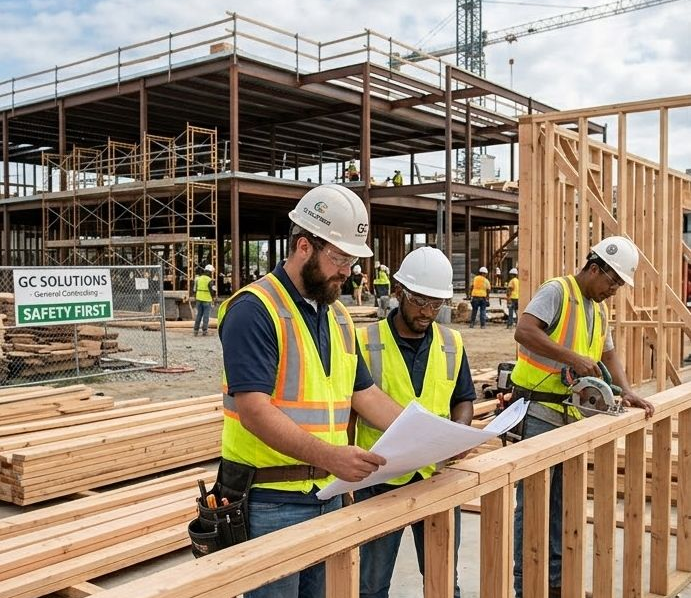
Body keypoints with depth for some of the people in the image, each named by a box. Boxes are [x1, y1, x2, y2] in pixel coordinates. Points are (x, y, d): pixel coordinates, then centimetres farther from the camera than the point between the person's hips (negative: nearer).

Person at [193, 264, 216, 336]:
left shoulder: (198, 278, 5)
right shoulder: (210, 280, -13)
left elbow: (195, 289, 9)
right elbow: (212, 291, -12)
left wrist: (195, 298, 20)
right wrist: (214, 298, 3)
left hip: (199, 299, 5)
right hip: (207, 300, -5)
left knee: (199, 315, 12)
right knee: (206, 315, 2)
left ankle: (196, 330, 10)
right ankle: (204, 330, 2)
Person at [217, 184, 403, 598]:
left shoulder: (338, 315, 11)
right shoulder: (254, 310, -15)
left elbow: (365, 395, 14)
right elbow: (254, 411, -23)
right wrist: (328, 456, -32)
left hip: (328, 496, 8)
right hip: (270, 501, -7)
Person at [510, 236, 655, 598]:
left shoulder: (598, 309, 16)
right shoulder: (557, 292, -11)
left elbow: (608, 354, 23)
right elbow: (524, 331, -24)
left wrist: (627, 391, 7)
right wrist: (574, 359, -26)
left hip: (572, 415, 9)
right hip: (538, 412, -8)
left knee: (562, 500, 15)